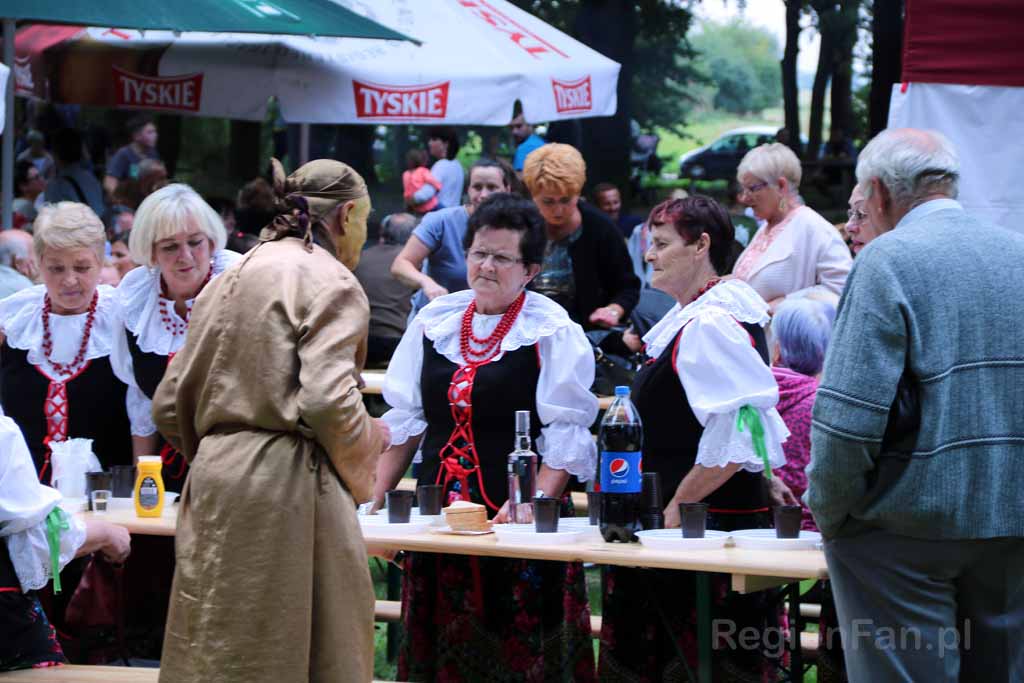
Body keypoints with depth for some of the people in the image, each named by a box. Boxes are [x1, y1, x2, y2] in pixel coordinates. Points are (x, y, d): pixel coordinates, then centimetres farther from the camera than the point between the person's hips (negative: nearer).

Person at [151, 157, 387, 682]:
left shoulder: (229, 279, 17)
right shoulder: (329, 280, -6)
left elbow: (170, 408, 17)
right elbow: (328, 402, -18)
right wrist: (369, 443, 0)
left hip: (214, 483, 8)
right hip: (287, 487, -7)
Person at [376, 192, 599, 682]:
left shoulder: (553, 333, -4)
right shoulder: (433, 322, 10)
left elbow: (565, 438, -8)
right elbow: (404, 422, 14)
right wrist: (374, 505, 7)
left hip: (517, 518, -5)